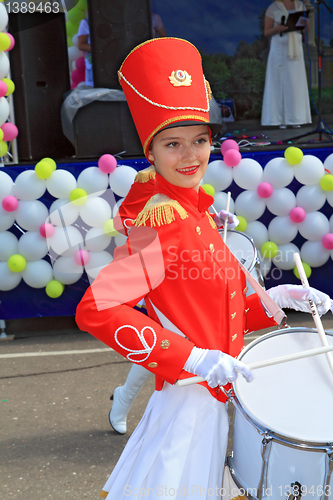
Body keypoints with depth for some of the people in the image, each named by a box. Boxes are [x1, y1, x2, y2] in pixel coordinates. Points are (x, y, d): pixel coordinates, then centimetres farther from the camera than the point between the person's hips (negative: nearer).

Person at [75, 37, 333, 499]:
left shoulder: (198, 213, 7)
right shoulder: (162, 222, -20)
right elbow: (95, 309, -28)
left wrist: (270, 301, 1)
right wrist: (192, 358, -29)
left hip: (213, 393, 9)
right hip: (189, 396, -8)